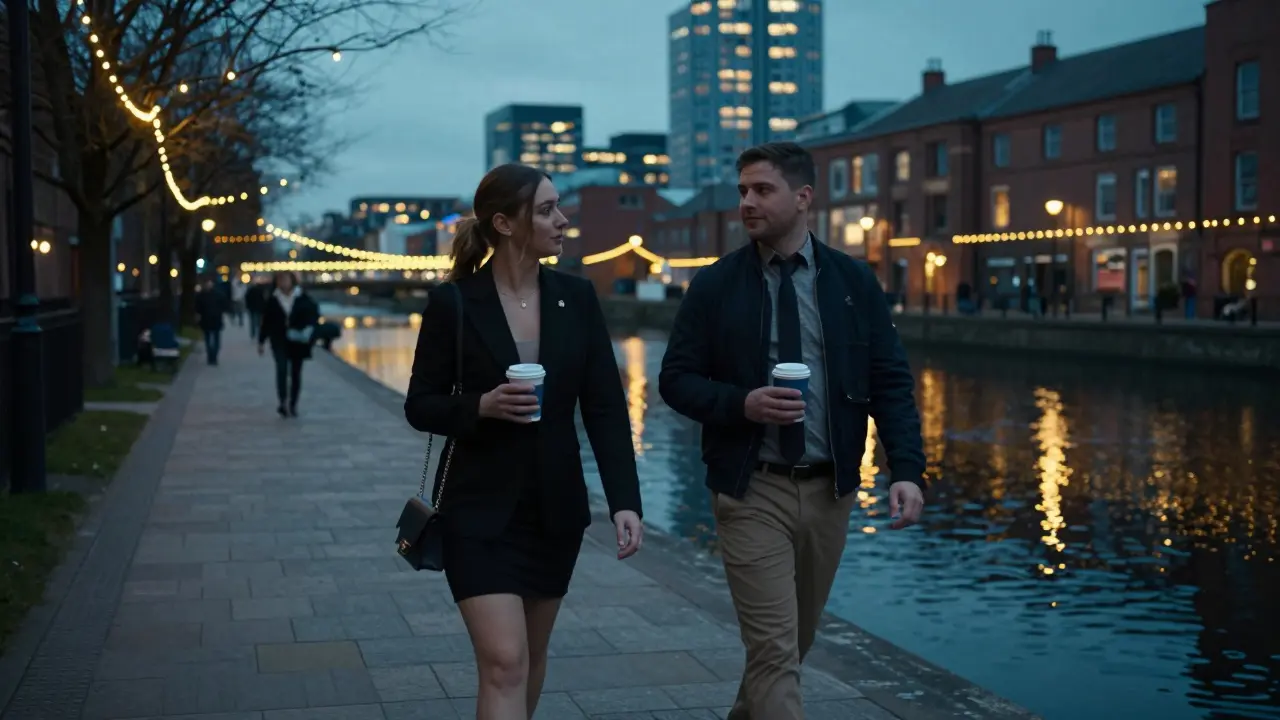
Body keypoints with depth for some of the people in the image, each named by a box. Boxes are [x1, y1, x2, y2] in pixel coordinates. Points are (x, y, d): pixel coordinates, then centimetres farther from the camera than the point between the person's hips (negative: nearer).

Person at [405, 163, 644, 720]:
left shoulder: (576, 297, 0)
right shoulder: (454, 301, -10)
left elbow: (605, 406, -3)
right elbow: (419, 406, -3)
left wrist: (625, 501, -13)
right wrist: (482, 406, -23)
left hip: (555, 507, 4)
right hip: (480, 509, -4)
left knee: (531, 655, 18)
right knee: (503, 663, -11)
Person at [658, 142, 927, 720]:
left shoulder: (854, 282, 2)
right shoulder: (715, 286, -2)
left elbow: (890, 382, 1)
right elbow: (675, 379, 0)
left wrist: (907, 470, -12)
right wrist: (742, 403, -18)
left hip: (830, 488, 3)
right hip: (751, 489, -3)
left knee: (794, 642, 18)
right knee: (775, 650, -7)